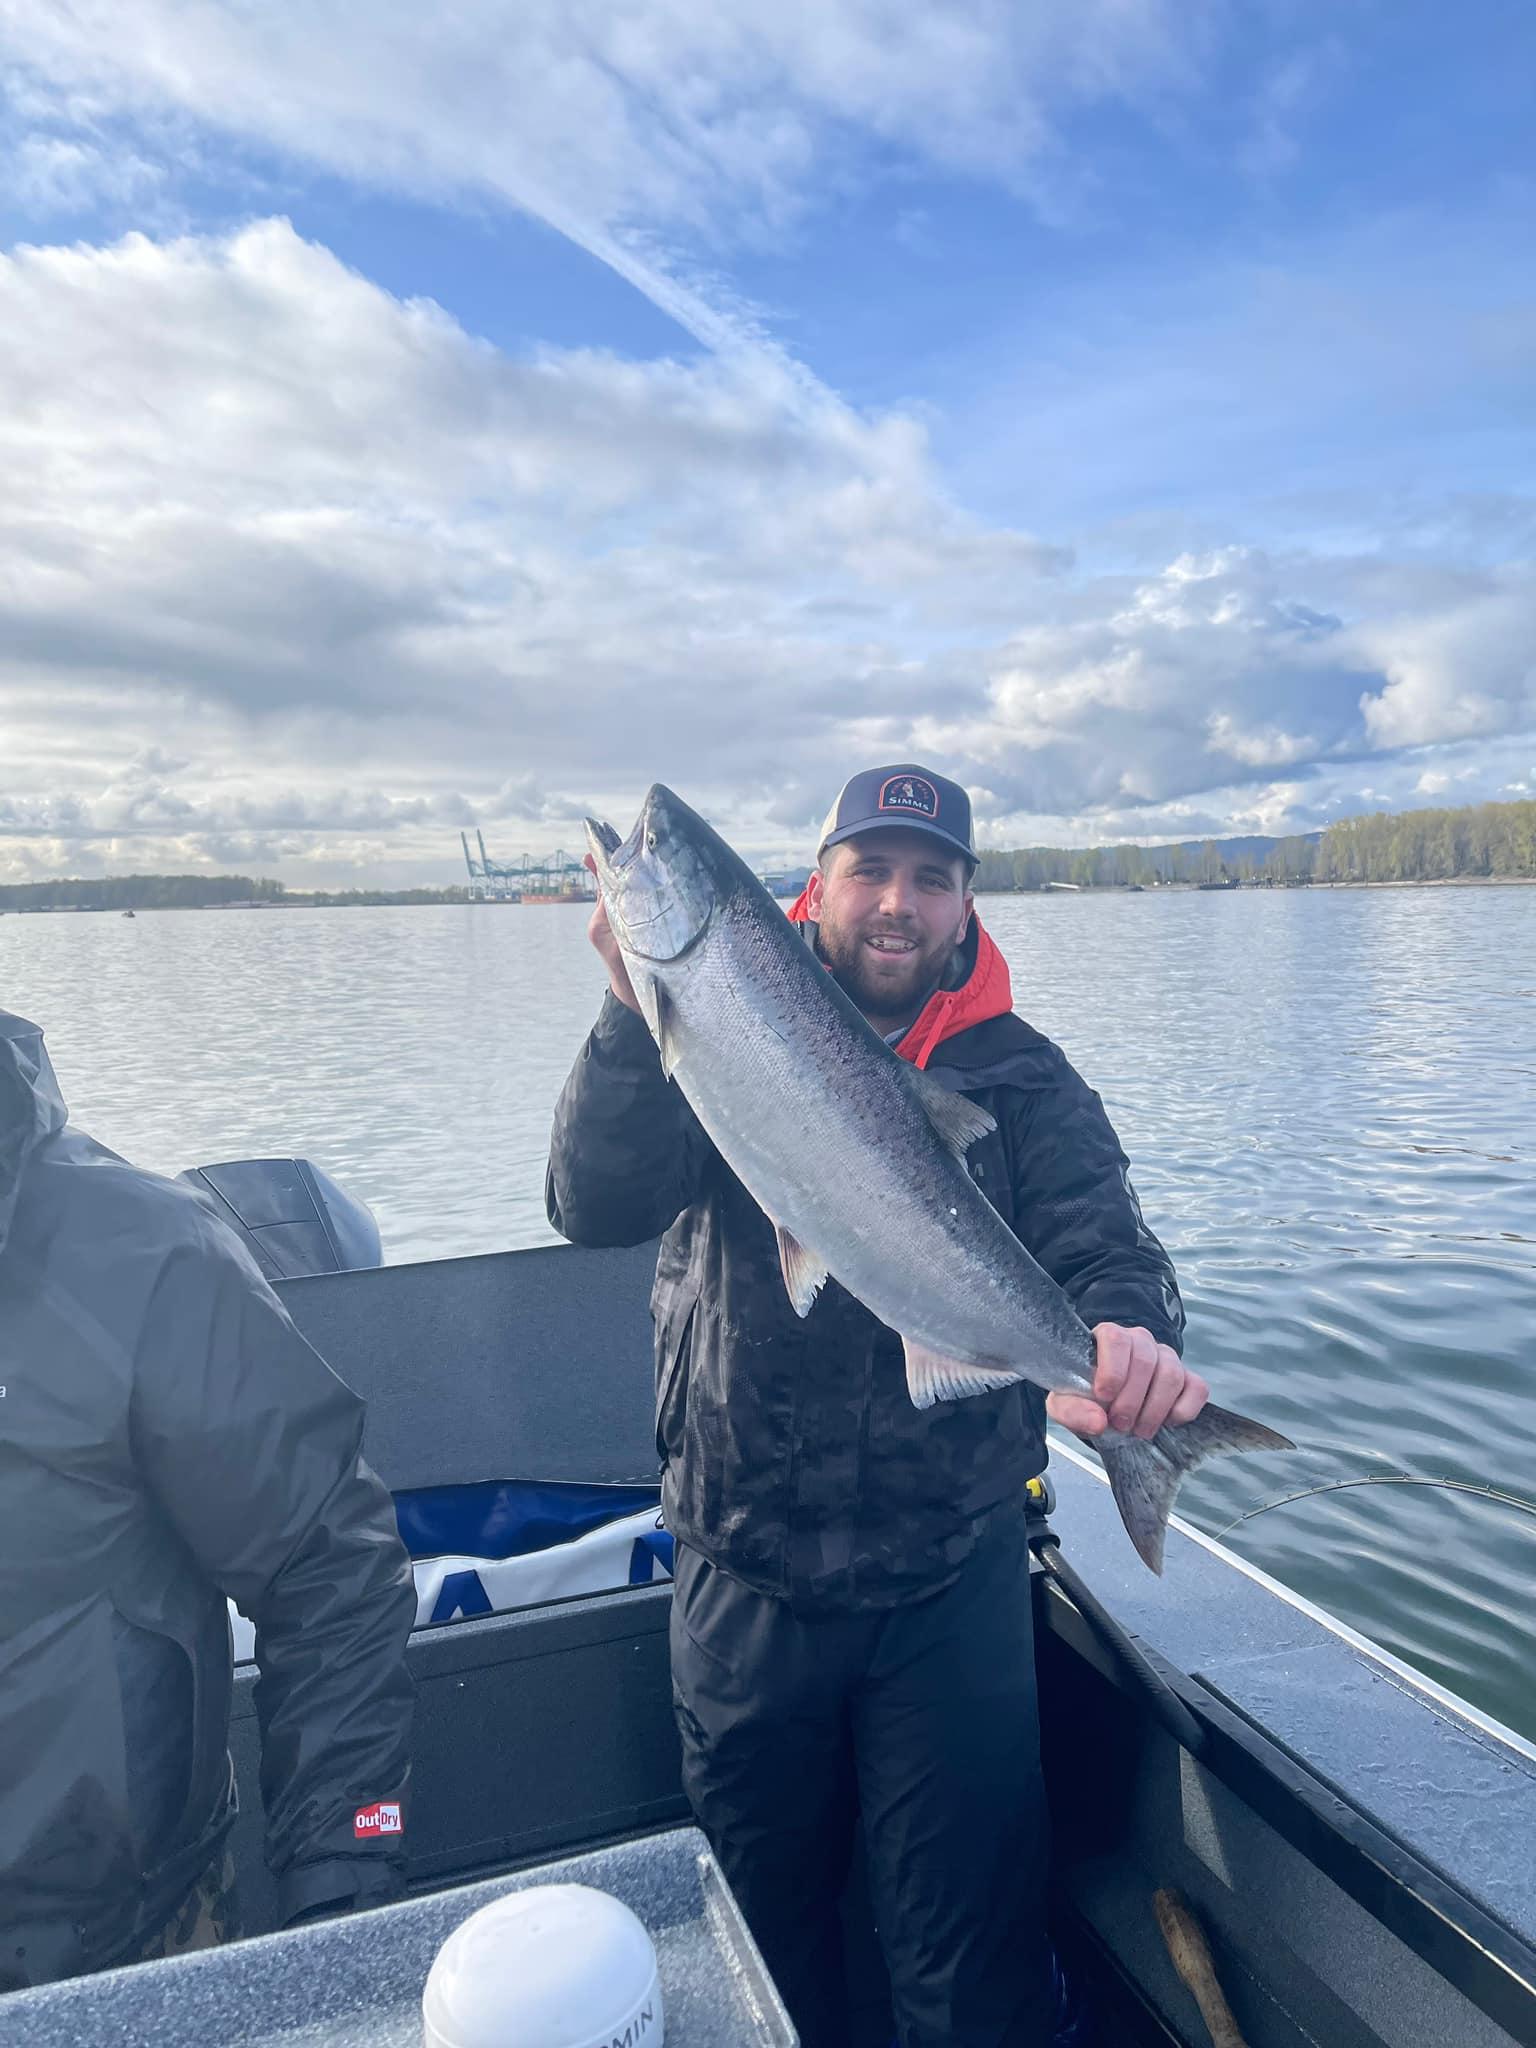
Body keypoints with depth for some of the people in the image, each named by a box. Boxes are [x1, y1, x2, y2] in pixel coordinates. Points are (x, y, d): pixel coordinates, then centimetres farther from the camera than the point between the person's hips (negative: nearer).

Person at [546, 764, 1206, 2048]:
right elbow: (596, 1207, -18)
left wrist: (1134, 1332, -39)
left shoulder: (1019, 1079, -3)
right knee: (763, 1930, 24)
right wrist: (636, 1008, -32)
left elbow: (1102, 1242, -15)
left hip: (954, 1589, -1)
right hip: (744, 1583, 1)